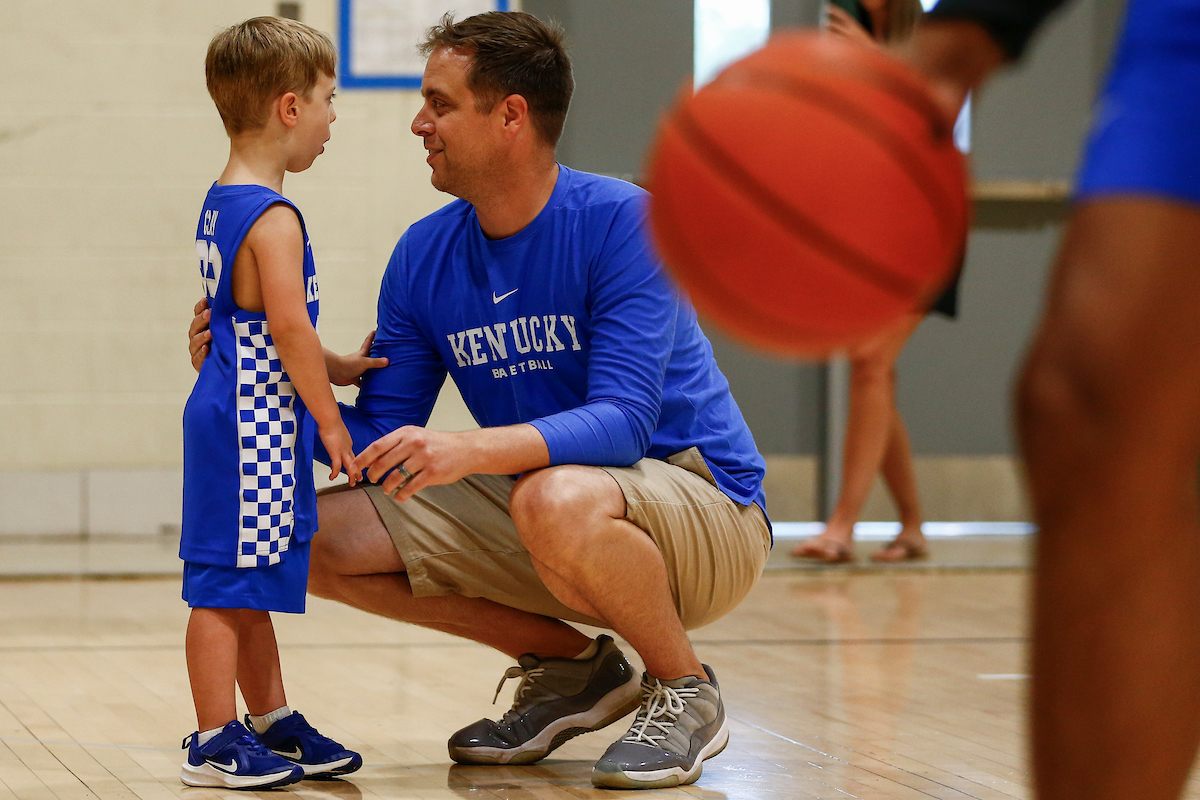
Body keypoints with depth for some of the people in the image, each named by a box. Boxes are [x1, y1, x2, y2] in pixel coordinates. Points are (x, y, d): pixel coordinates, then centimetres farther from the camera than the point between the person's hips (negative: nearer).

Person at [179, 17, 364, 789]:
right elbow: (290, 329, -21)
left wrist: (328, 367, 17)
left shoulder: (222, 203, 14)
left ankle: (273, 723, 25)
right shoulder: (274, 219, -16)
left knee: (252, 583, 16)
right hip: (255, 427, -10)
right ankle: (216, 741, -2)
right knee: (230, 583, -5)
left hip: (234, 421, 10)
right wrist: (331, 419, -14)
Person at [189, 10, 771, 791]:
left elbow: (621, 421, -29)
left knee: (555, 500, -39)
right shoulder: (424, 256, 0)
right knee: (324, 541, -5)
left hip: (704, 504, -7)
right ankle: (570, 667, 9)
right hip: (535, 510, 7)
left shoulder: (620, 221, -19)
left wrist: (470, 449, -44)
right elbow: (377, 434, 3)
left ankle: (685, 693, -10)